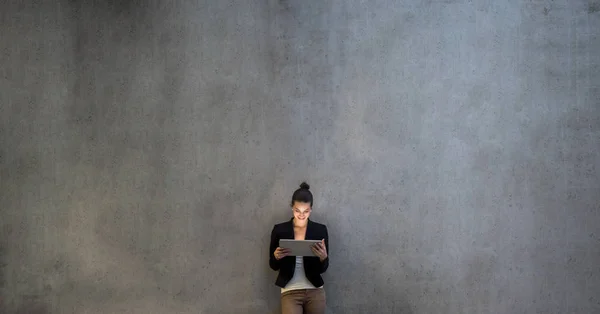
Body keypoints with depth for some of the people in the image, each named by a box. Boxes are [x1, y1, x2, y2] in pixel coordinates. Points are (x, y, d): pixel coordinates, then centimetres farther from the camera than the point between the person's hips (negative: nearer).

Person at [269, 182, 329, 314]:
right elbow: (274, 266, 5)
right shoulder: (279, 230, -1)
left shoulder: (320, 230, 0)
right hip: (290, 292, -1)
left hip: (315, 291, 1)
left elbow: (322, 269, 2)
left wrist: (323, 257, -19)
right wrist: (276, 256, -17)